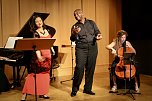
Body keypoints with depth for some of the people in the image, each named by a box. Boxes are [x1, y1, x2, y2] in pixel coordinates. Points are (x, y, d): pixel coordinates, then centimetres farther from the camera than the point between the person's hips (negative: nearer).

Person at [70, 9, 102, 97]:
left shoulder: (91, 23, 13)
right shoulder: (75, 26, 11)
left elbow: (97, 32, 11)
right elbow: (72, 39, 3)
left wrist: (98, 36, -11)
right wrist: (75, 33, -18)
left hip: (93, 48, 2)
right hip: (81, 48, -2)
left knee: (90, 69, 4)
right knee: (79, 68, -12)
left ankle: (87, 88, 16)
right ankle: (75, 89, -1)